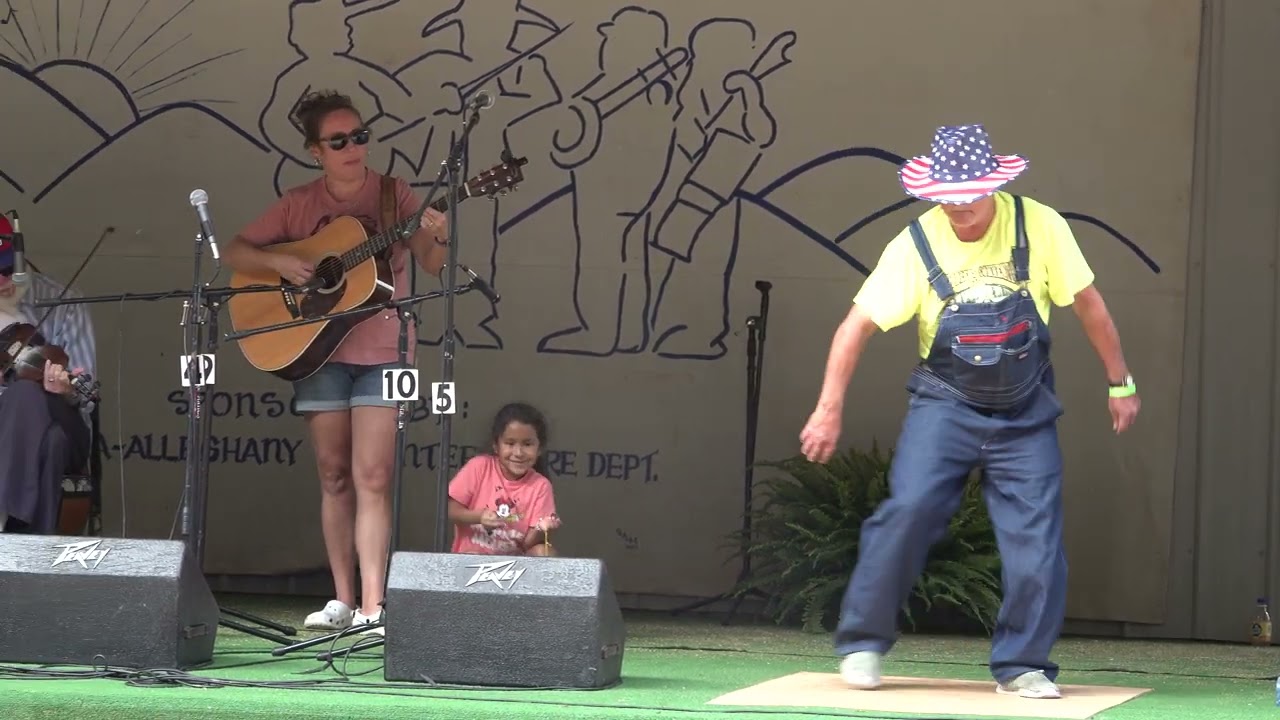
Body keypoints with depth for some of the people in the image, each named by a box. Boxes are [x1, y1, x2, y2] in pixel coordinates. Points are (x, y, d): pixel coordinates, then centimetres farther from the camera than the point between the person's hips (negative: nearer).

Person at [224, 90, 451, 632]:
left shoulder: (393, 195, 0)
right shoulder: (299, 204, 5)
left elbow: (431, 265, -8)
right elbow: (235, 252, 7)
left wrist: (437, 239, -30)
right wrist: (278, 263, -11)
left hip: (381, 352, -2)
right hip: (317, 350, 2)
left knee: (372, 479, -11)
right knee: (335, 477, 6)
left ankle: (372, 606, -15)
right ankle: (343, 601, 11)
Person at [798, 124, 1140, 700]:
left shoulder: (1039, 227, -11)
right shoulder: (914, 246, -12)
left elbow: (1088, 305, 0)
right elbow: (858, 325, -9)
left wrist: (1119, 384, 6)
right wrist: (829, 409, -13)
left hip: (1025, 414, 1)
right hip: (945, 405, -1)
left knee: (1036, 539, -6)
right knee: (909, 509, -19)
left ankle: (1022, 664, 9)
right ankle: (863, 642, -5)